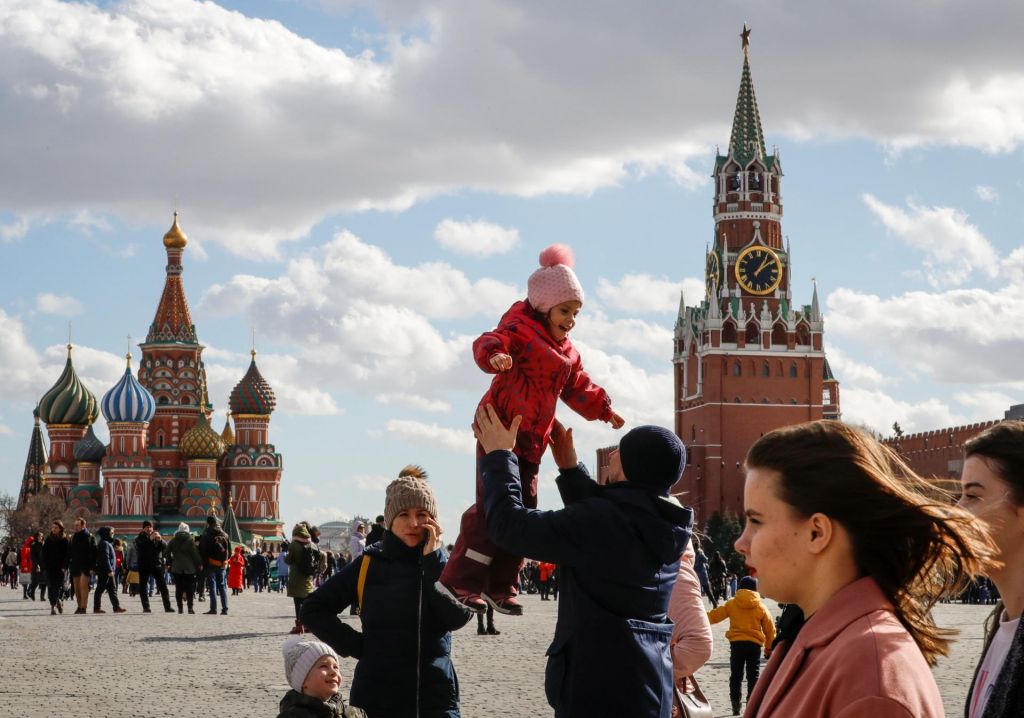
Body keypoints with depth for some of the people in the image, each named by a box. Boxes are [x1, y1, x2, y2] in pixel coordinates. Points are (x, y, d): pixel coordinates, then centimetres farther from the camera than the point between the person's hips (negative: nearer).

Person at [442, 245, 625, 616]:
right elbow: (490, 342, -27)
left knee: (524, 508, 7)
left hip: (532, 440, 9)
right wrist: (494, 354, -49)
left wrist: (603, 410, 28)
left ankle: (501, 586, 14)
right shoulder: (521, 330, -8)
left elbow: (578, 387, 34)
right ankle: (461, 580, -14)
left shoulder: (566, 353, 19)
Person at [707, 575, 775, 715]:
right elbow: (770, 629, 4)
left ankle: (735, 705, 8)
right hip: (754, 644, 0)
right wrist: (769, 648, 14)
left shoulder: (731, 604, 0)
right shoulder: (761, 607, 1)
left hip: (736, 643, 0)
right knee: (753, 676, 6)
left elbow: (714, 615, 6)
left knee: (736, 676, 10)